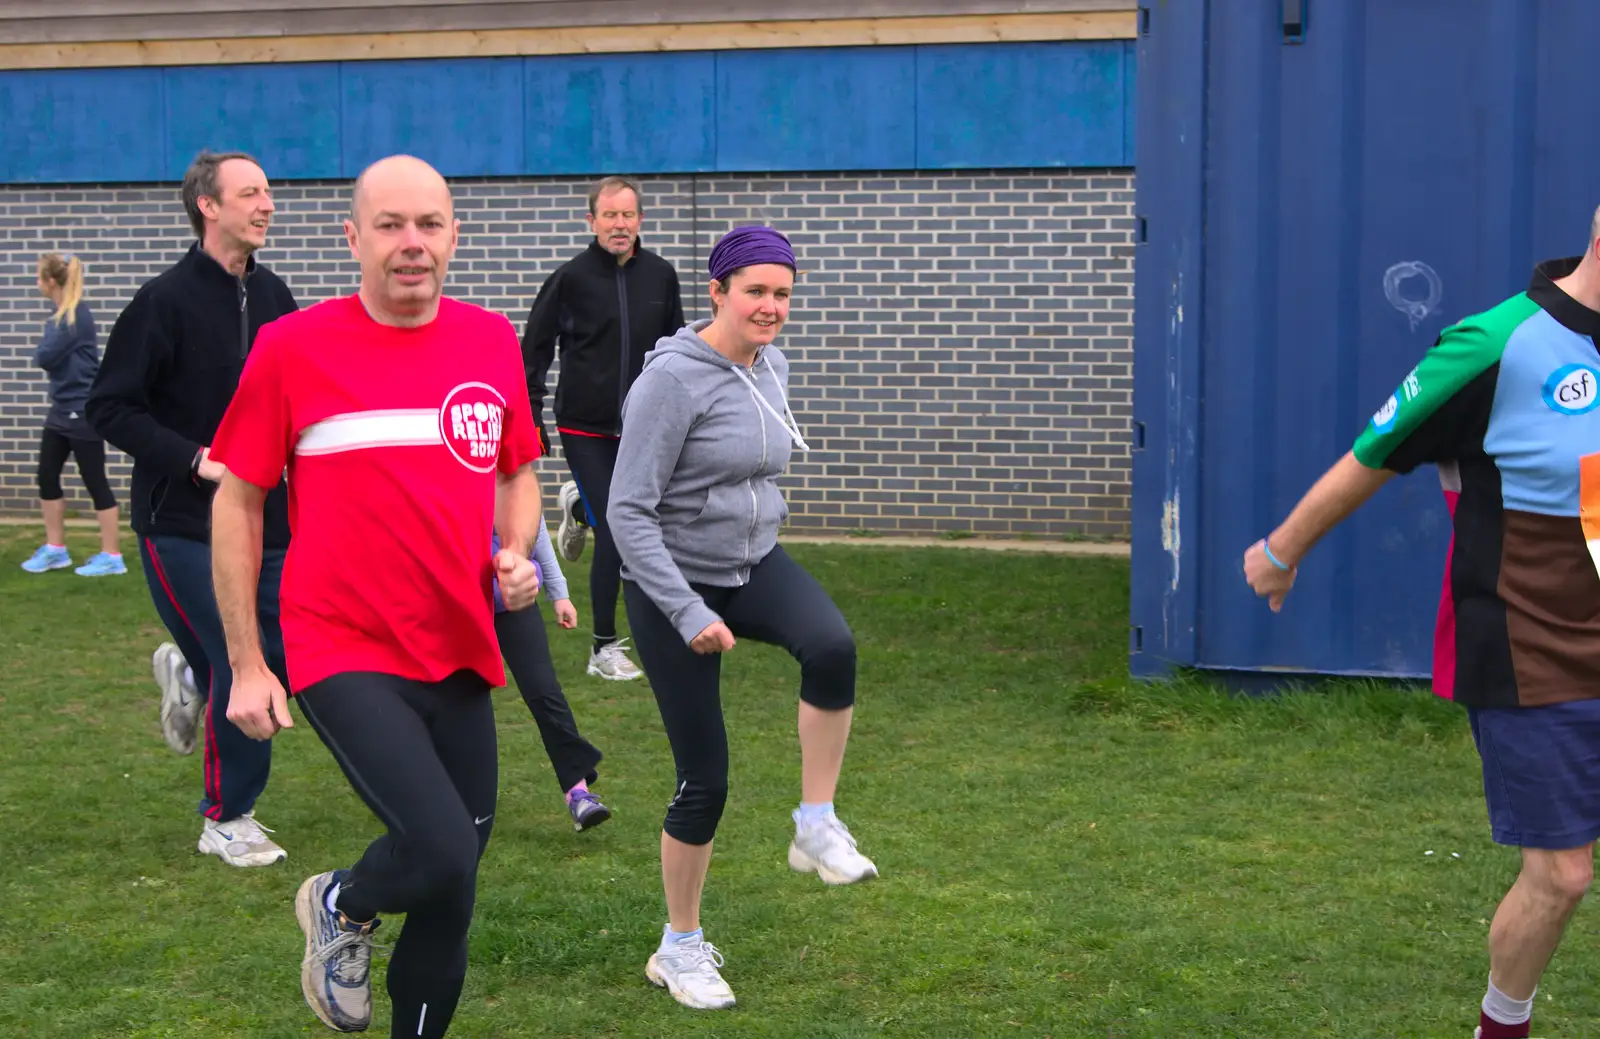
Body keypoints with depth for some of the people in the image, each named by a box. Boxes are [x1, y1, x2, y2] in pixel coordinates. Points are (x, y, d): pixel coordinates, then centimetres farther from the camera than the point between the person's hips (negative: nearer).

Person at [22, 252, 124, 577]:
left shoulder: (77, 314, -18)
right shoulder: (61, 314, 10)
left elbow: (45, 356, -22)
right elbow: (46, 357, 13)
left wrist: (41, 348, -3)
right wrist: (45, 352, -6)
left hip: (83, 410, -9)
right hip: (62, 408, 9)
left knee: (94, 480, -2)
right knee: (47, 476, 12)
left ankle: (111, 556, 5)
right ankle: (55, 549, 23)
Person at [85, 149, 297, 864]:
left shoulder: (274, 297, 8)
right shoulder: (165, 301, -11)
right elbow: (109, 409, -11)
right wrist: (195, 460, -19)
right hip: (182, 523, -6)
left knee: (289, 659, 4)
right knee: (240, 665, -8)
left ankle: (188, 674, 37)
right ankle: (227, 821, 10)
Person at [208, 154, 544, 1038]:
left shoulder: (492, 342, 5)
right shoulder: (291, 348, -6)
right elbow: (237, 503, 1)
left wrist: (517, 555, -2)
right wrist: (245, 666, -1)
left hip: (459, 657, 5)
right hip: (345, 657, -4)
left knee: (449, 897, 11)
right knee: (445, 851, -20)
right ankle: (340, 908, 14)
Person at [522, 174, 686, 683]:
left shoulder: (661, 275, 4)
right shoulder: (570, 278, -7)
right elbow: (534, 351, 0)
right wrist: (530, 418, -4)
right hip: (584, 428, -4)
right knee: (612, 538, -8)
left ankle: (578, 505, 41)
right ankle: (605, 650, 6)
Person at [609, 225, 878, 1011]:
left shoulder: (771, 366, 2)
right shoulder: (673, 377, -20)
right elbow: (628, 511, -22)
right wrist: (687, 613, -27)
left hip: (754, 565, 5)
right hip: (673, 585, -5)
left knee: (832, 648, -30)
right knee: (705, 778, 0)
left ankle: (816, 827, -13)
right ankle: (680, 948, 21)